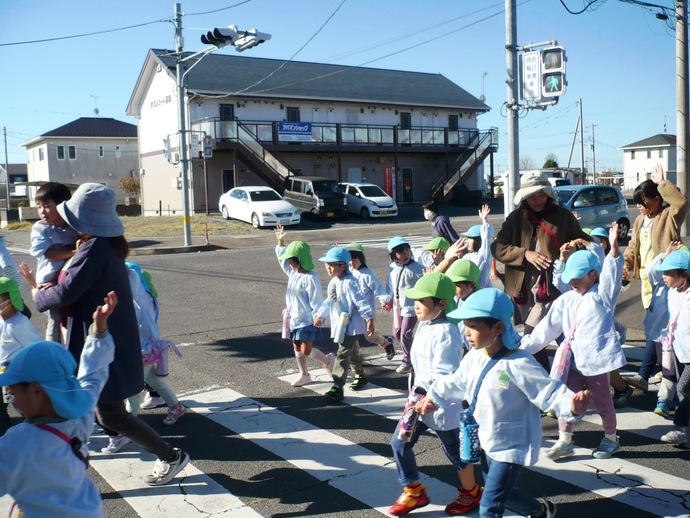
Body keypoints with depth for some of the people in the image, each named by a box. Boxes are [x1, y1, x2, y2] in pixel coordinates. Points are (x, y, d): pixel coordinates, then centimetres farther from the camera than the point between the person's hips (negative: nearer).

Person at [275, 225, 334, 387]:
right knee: (297, 348, 14)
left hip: (307, 320, -8)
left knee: (306, 351, -7)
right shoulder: (292, 272, 5)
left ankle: (328, 360, 19)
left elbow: (317, 301, -19)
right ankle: (304, 375, 28)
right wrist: (280, 241, 11)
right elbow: (281, 258, 20)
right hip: (294, 318, 8)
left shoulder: (310, 278, -21)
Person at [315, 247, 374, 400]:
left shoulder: (349, 283, -21)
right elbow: (330, 301, 22)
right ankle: (360, 375, 42)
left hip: (351, 325, -9)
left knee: (342, 355, -12)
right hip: (340, 324, 9)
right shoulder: (333, 282, 7)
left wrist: (369, 319, -28)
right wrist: (320, 315, 30)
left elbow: (361, 301, -24)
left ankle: (337, 387, -11)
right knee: (352, 352, 23)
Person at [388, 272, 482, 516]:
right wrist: (416, 392, 14)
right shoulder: (424, 325, 3)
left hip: (441, 404, -9)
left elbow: (443, 375, -31)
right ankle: (414, 491, 26)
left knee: (454, 451, 11)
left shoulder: (446, 333, -27)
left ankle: (472, 493, 36)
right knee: (400, 442, 8)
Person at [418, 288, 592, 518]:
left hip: (511, 447, -8)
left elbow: (549, 392, -29)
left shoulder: (518, 365, -29)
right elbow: (456, 384, 13)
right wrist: (434, 397, 21)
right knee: (500, 493, 27)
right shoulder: (472, 358, -6)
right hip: (487, 442, 8)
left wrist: (571, 405, -48)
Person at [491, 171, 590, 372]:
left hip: (551, 288, -4)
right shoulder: (516, 218, 7)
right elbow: (497, 247, -2)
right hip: (523, 289, 4)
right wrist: (525, 254, -14)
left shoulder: (562, 216, 1)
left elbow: (581, 241, 13)